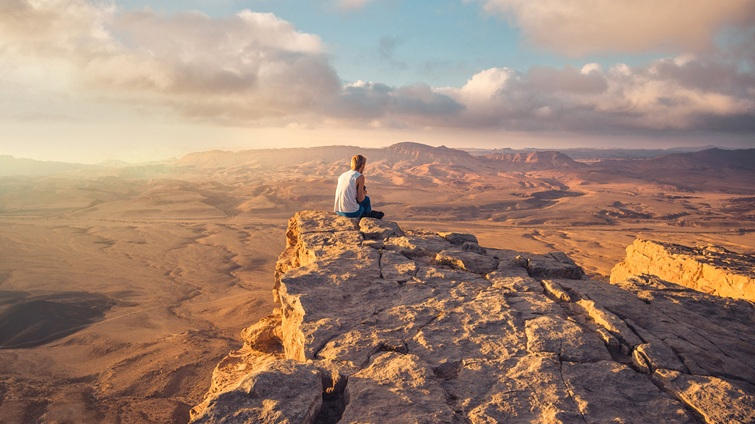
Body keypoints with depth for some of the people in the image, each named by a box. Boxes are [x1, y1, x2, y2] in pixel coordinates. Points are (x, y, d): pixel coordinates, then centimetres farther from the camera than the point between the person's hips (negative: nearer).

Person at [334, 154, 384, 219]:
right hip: (351, 212, -6)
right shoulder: (360, 176, -7)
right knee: (366, 199, 22)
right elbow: (360, 199, -7)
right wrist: (364, 193, 14)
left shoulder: (342, 175, 12)